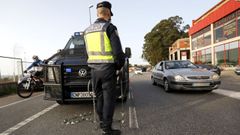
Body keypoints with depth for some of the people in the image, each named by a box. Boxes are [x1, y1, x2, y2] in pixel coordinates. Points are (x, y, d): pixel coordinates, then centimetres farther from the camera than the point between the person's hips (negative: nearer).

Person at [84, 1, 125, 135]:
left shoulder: (88, 30, 13)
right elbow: (118, 51, -14)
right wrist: (120, 65, 2)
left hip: (94, 69, 7)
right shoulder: (109, 27, -8)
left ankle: (102, 122, 29)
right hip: (108, 69, -6)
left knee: (99, 97, 17)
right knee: (109, 99, 2)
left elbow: (89, 51, 14)